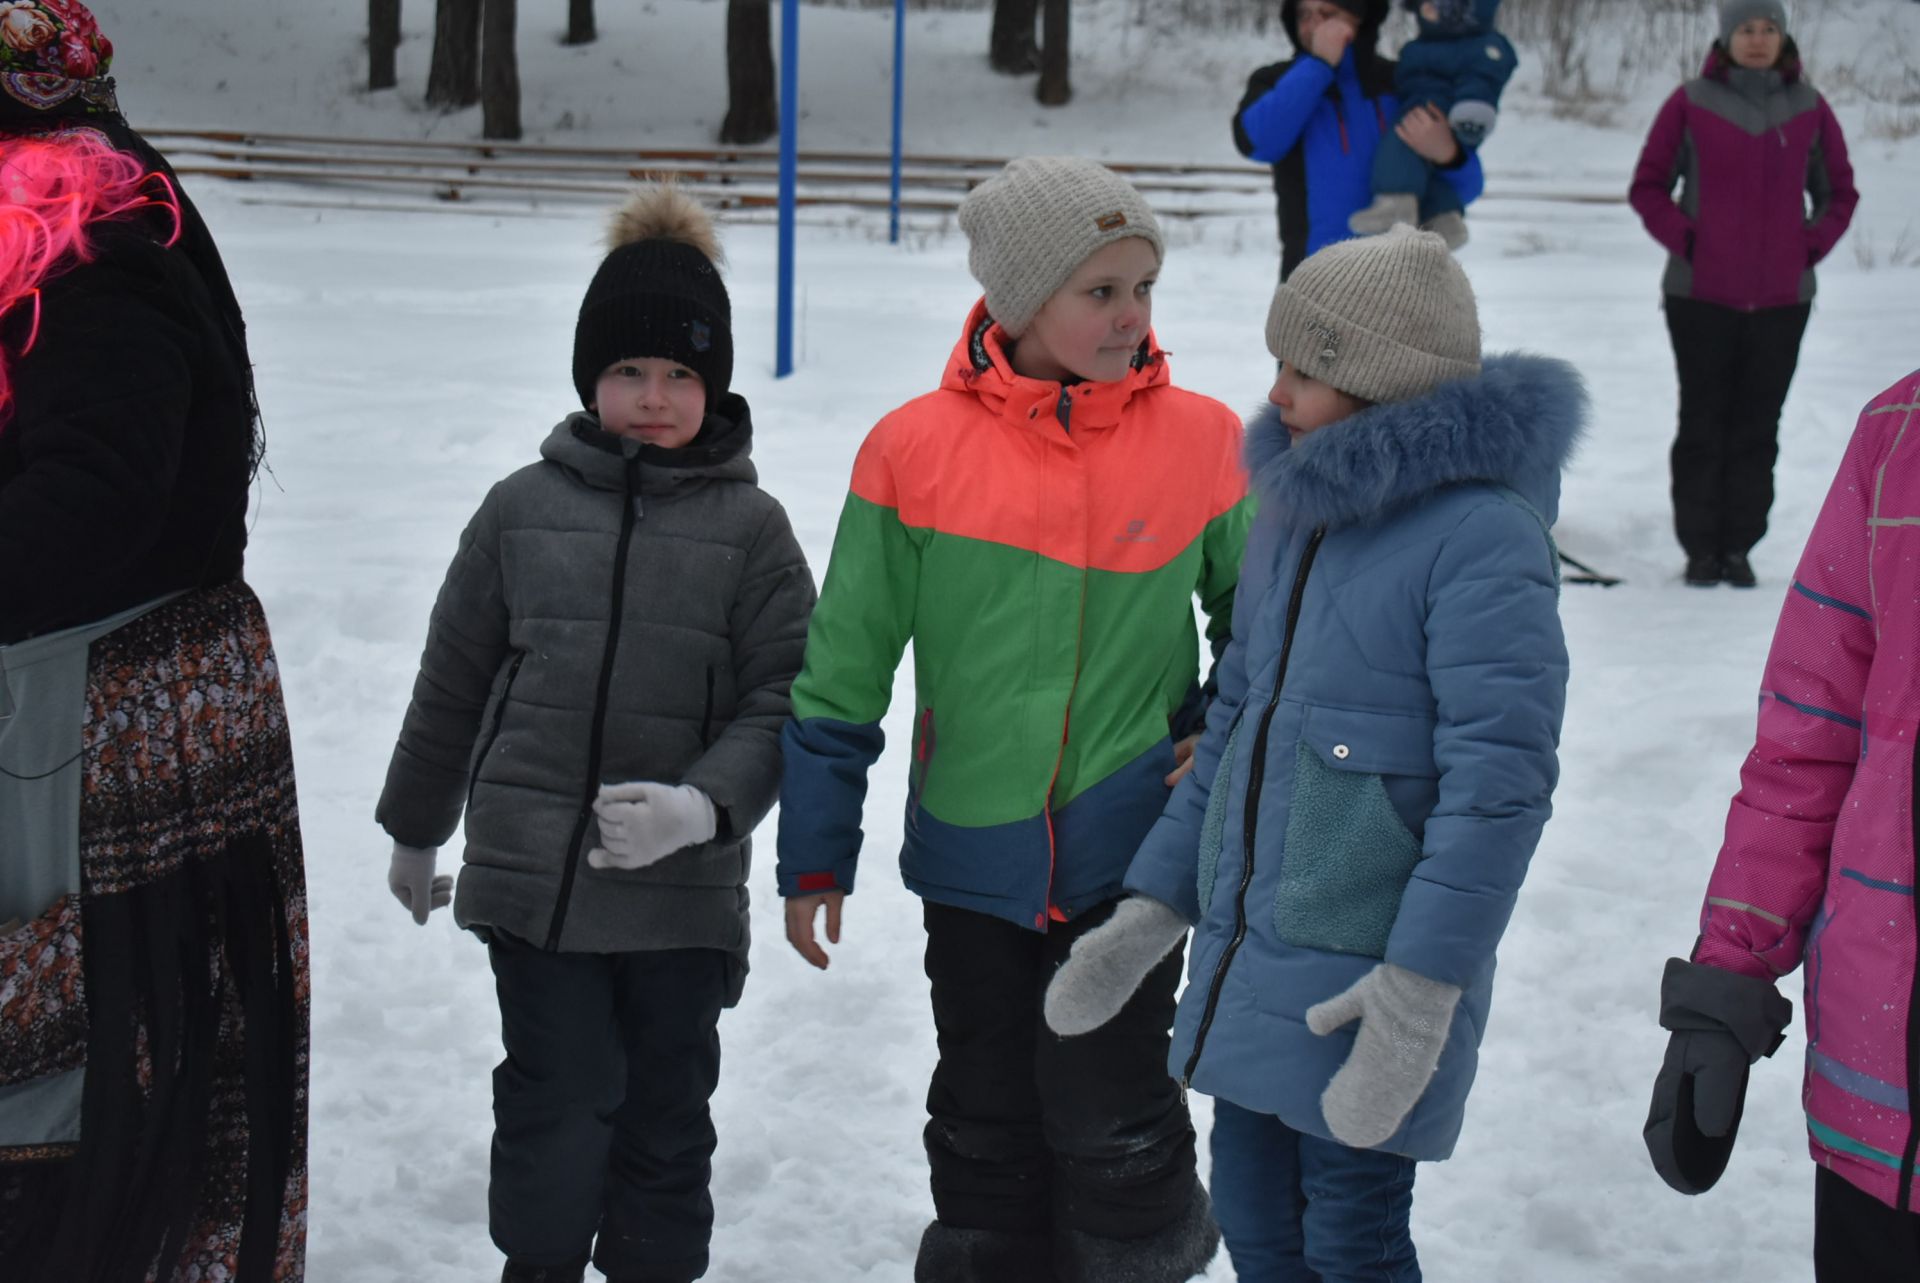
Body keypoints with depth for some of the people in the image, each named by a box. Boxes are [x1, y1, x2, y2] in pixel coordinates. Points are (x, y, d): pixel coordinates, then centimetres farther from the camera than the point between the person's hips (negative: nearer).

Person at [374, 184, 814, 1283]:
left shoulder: (750, 527, -1)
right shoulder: (525, 509, 3)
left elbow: (785, 700, -4)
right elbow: (452, 681, 12)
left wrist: (704, 803, -21)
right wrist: (416, 829, 19)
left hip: (683, 893, 0)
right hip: (533, 874, 0)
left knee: (666, 1112, 11)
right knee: (557, 1106, 3)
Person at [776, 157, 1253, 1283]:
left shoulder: (1201, 440, -5)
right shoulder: (916, 448, -7)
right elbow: (842, 671, 0)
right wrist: (815, 852, 3)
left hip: (1130, 851, -1)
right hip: (973, 853, 1)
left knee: (1109, 1119, 1)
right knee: (987, 1127, 14)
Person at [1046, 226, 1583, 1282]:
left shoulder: (1482, 534, -16)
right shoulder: (1296, 509, 10)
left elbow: (1499, 779, -20)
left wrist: (1422, 985, -23)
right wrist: (1156, 902, 13)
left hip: (1366, 982, -8)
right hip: (1246, 958, 8)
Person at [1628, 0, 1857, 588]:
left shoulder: (1809, 109, 3)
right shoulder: (1691, 104, -3)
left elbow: (1840, 193, 13)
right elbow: (1648, 186, 4)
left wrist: (1810, 247, -1)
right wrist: (1684, 241, -8)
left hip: (1782, 297, 2)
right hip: (1701, 294, -2)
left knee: (1757, 428, 5)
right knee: (1703, 424, 3)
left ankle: (1739, 546, 13)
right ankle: (1699, 546, 11)